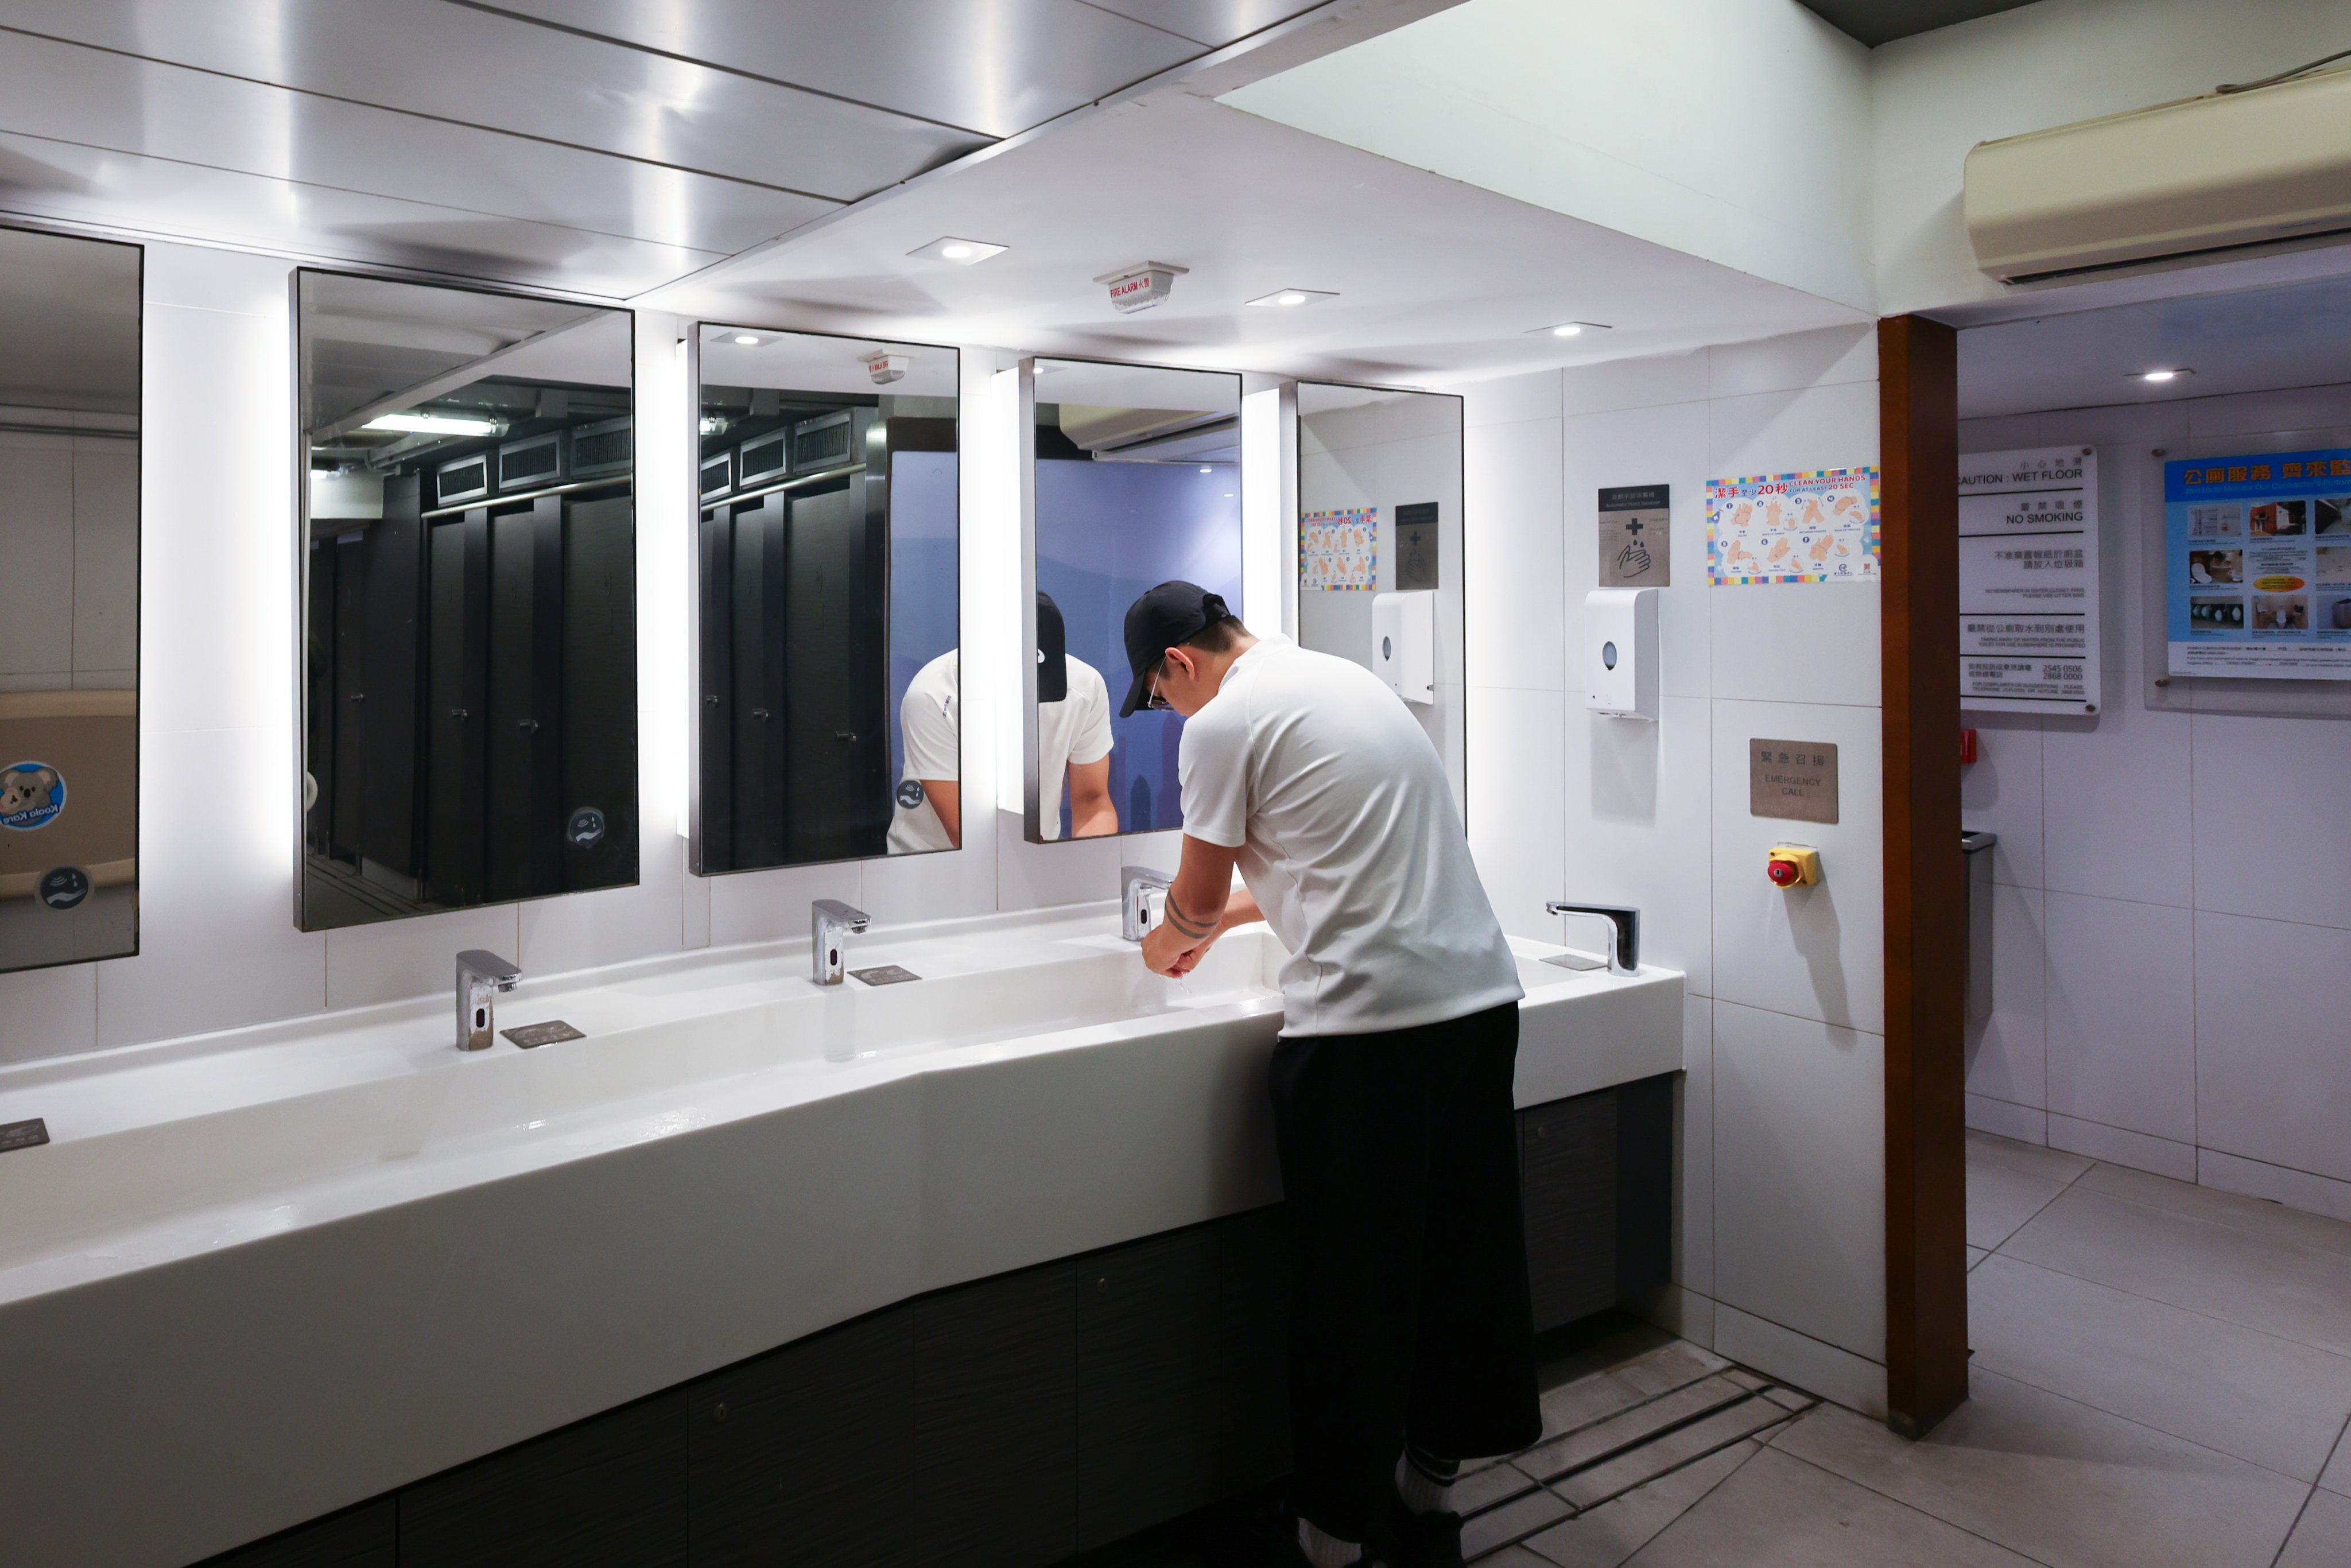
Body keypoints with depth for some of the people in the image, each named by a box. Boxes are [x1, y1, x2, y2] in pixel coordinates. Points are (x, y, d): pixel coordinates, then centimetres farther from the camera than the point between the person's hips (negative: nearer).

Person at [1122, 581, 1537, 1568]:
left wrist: (1173, 940, 24)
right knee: (1460, 1252, 17)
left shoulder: (1223, 724, -5)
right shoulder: (1346, 679, 20)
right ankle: (1429, 1487, 35)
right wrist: (1221, 920, 33)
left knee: (1352, 1282, 4)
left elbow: (1197, 896, 1)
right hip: (1481, 995, 9)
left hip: (1366, 1021, -9)